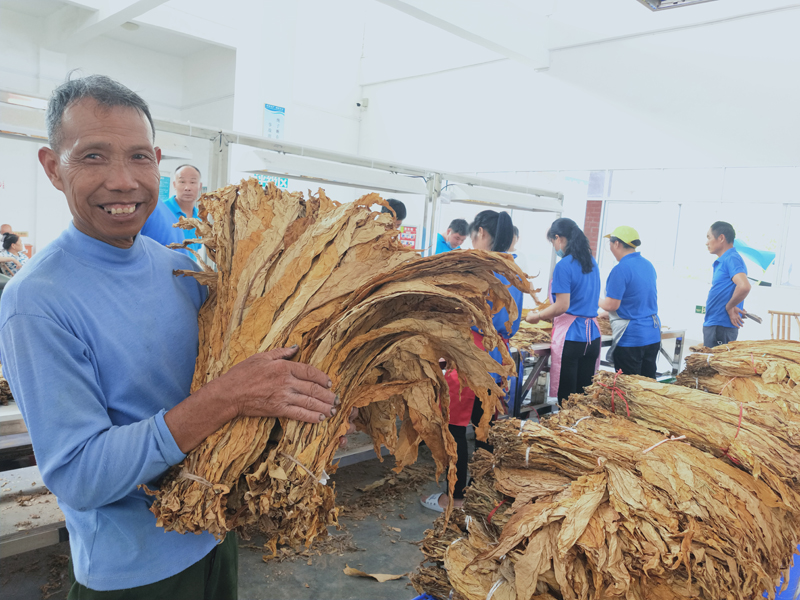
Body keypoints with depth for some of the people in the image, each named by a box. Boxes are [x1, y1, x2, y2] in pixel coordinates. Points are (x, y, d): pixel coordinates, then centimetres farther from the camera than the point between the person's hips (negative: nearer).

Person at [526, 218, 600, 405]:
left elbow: (562, 306, -15)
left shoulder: (564, 266, -13)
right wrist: (550, 315, 25)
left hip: (570, 336, -8)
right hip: (592, 335, 8)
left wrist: (537, 316, 0)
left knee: (566, 398, 1)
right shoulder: (592, 262, 12)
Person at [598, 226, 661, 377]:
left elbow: (611, 305, -18)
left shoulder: (621, 269, -17)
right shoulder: (648, 265, 9)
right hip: (654, 336, 8)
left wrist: (597, 301, 4)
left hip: (630, 338, -8)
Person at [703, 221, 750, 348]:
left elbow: (744, 287, -28)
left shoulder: (732, 259, -13)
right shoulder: (721, 262, 17)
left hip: (721, 327, -10)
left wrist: (729, 307, -16)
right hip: (711, 325, 10)